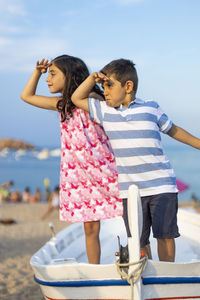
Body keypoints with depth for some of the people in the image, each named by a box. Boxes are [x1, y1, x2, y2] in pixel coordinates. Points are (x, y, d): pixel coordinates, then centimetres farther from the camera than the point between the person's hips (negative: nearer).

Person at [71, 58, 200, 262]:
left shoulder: (151, 109, 3)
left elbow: (172, 130, 17)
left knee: (165, 235, 1)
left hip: (161, 186, -2)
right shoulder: (104, 111, 8)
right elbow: (77, 99, 18)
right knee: (139, 241, 3)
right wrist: (92, 78, 4)